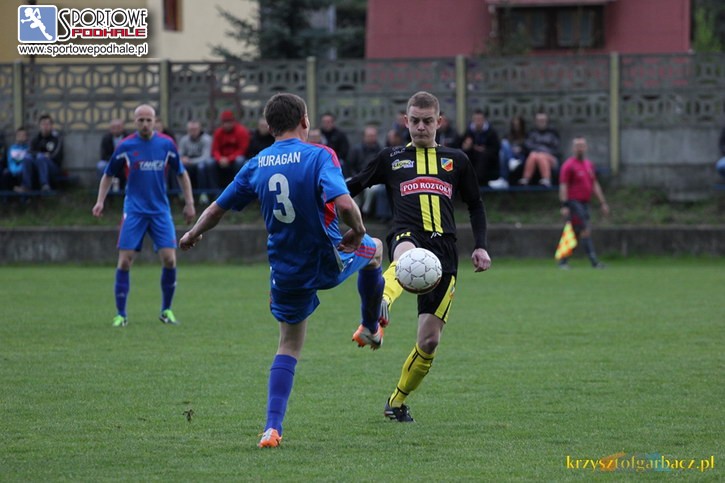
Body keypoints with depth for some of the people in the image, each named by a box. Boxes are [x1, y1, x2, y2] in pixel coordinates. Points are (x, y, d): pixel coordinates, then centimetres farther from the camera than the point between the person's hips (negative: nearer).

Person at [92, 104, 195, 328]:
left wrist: (189, 203, 9)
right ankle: (121, 314, 3)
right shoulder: (125, 146, -3)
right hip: (134, 211, -1)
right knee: (125, 260, -7)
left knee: (169, 260, -8)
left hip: (160, 211, 1)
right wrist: (100, 200, -3)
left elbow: (182, 174, 12)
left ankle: (166, 310, 10)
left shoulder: (166, 144, 0)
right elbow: (108, 175, 9)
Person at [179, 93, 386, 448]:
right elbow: (344, 204, -31)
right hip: (330, 261, -3)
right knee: (374, 249, 30)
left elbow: (217, 209, 7)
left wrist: (193, 234, 26)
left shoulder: (256, 165, -2)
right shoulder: (319, 156, -17)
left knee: (289, 345, 17)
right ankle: (370, 329, 48)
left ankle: (272, 427, 1)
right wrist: (357, 231, -11)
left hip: (287, 271, 3)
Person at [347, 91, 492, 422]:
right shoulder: (391, 158, 18)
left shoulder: (456, 161, 21)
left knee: (430, 340, -4)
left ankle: (397, 401, 18)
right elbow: (352, 188, 25)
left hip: (444, 251, 2)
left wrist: (480, 247, 15)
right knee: (407, 256, -45)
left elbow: (475, 205, 27)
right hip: (407, 235, -2)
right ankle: (380, 305, -77)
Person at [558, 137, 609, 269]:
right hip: (573, 202, -8)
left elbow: (595, 185, 21)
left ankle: (563, 261, 15)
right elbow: (563, 186, -10)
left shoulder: (589, 164, 17)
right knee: (585, 230, -14)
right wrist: (564, 206, -17)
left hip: (584, 203, 8)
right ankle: (593, 261, -17)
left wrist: (603, 203, 17)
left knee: (575, 233, 8)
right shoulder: (568, 165, -6)